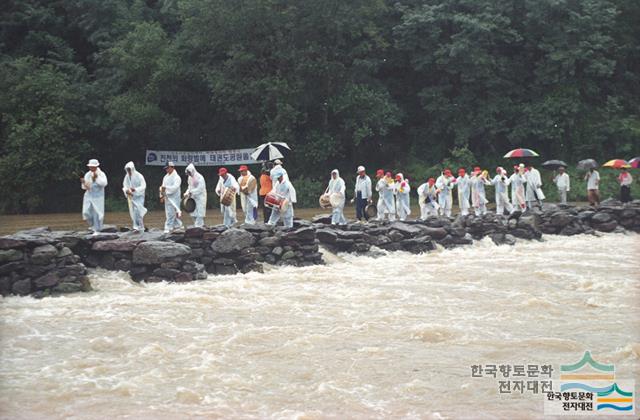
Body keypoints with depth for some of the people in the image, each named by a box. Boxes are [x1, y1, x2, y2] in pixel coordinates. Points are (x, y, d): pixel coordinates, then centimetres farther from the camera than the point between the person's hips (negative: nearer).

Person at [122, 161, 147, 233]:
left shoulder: (139, 176, -13)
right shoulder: (127, 177, 3)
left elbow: (143, 186, -15)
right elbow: (125, 186, 8)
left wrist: (135, 189, -28)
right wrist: (126, 190, -15)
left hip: (139, 196, -5)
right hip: (131, 197, 5)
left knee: (138, 211, -9)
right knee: (133, 212, 3)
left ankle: (141, 227, 0)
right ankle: (136, 227, 9)